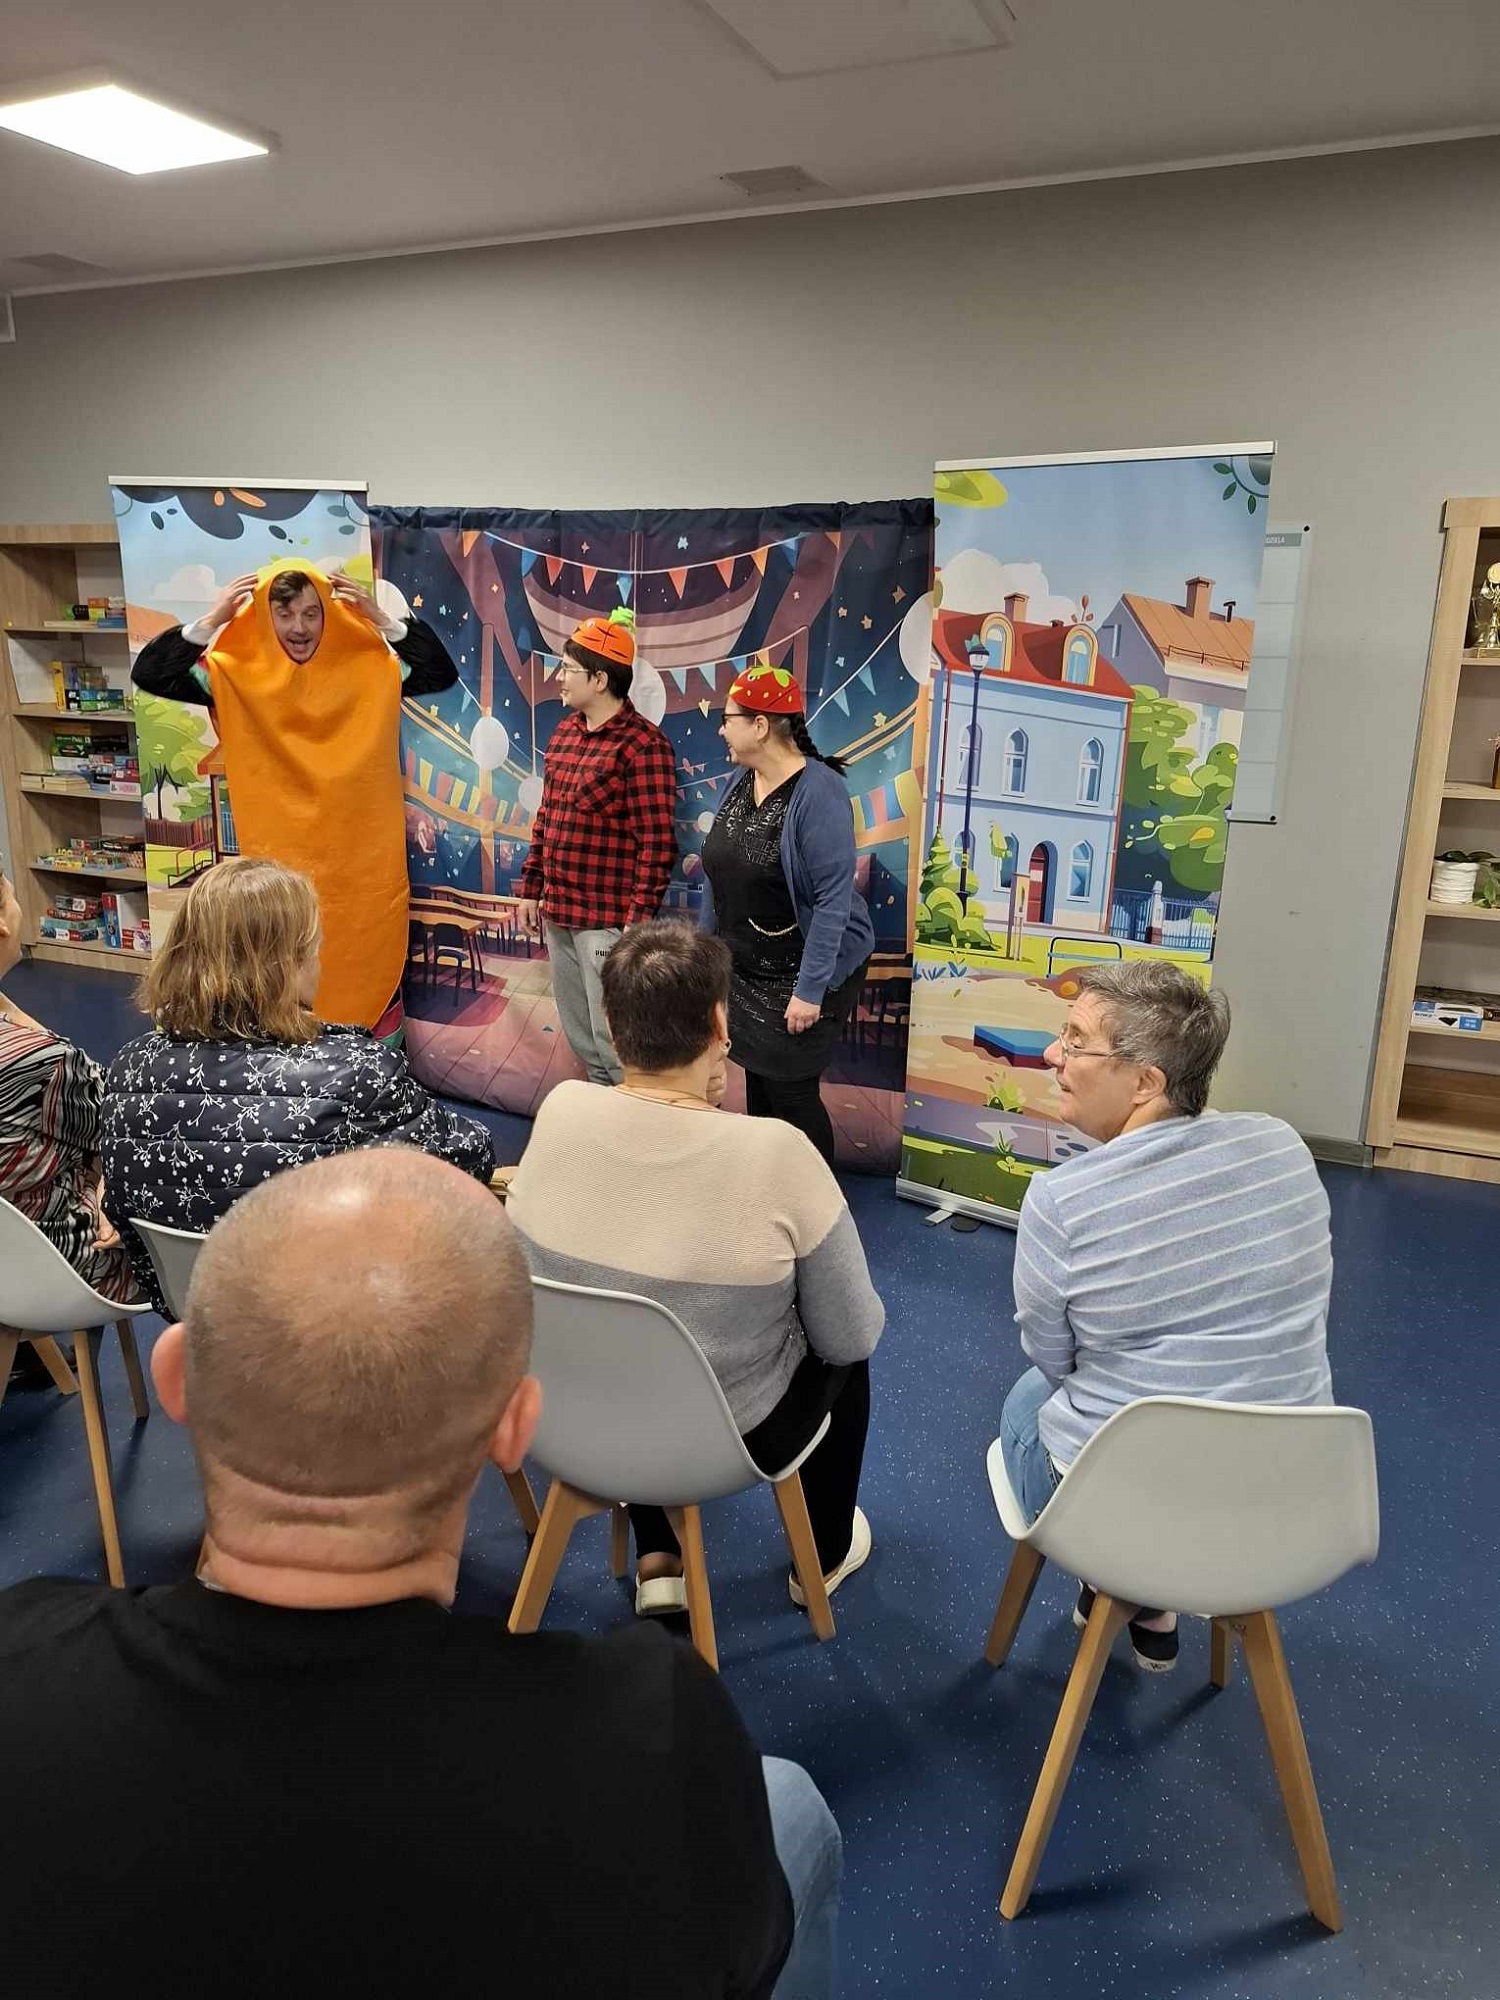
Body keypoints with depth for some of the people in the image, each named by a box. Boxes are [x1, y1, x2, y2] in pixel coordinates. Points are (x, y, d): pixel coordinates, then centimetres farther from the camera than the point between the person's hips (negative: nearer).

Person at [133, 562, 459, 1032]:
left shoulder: (367, 669, 2)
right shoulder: (235, 675, -1)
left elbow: (442, 673, 0)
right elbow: (148, 674, -4)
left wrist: (382, 619, -9)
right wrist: (212, 620, -12)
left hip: (362, 864, 1)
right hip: (280, 866, -1)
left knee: (368, 983, 8)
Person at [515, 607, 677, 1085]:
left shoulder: (641, 744, -14)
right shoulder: (565, 730, 10)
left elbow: (656, 843, -16)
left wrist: (639, 920, -19)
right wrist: (532, 889, 16)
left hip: (607, 920, -8)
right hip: (558, 913, 8)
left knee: (615, 1044, -2)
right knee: (579, 1037, 19)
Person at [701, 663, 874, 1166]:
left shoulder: (818, 793, -20)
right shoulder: (742, 784, 4)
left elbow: (833, 899, -23)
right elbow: (718, 876, 12)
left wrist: (810, 990, -24)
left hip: (799, 974, -7)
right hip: (745, 971, 7)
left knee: (792, 1092, -1)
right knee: (757, 1082, 15)